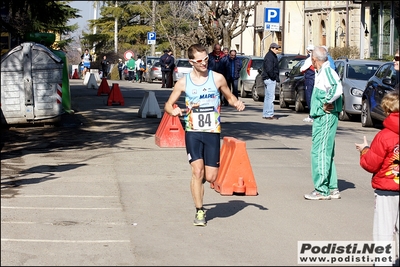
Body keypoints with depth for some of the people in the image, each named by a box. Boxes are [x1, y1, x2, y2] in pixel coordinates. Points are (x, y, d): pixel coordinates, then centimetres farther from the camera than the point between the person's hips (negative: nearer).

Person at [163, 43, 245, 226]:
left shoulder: (218, 78, 0)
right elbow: (168, 104, 9)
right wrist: (173, 110, -15)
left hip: (213, 132, 0)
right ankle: (199, 212, 0)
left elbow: (229, 96, 14)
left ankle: (200, 178, 36)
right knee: (197, 171, -13)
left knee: (211, 177, -2)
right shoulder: (183, 83, 1)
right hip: (193, 132, 0)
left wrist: (237, 103, -9)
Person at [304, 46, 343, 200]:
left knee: (320, 152, -9)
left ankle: (322, 190, -6)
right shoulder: (321, 72, 15)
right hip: (321, 117, 11)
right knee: (326, 153, 14)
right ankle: (332, 189, 20)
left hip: (325, 117, -11)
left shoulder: (327, 71, -15)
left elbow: (337, 88, -32)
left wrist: (326, 103, -22)